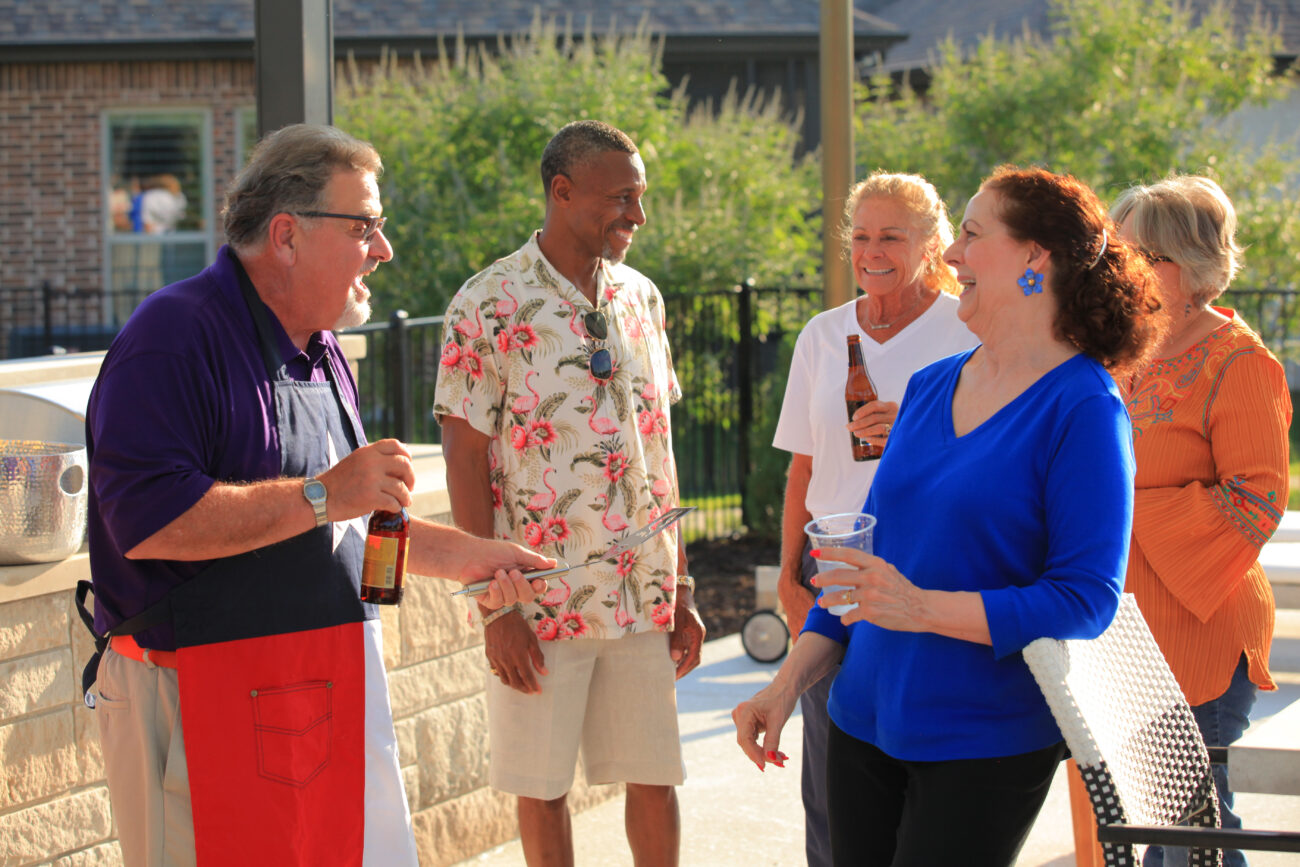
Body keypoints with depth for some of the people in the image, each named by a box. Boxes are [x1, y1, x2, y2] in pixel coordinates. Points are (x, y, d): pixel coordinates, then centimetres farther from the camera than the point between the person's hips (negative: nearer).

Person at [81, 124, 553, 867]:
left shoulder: (320, 354, 19)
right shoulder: (175, 337, -14)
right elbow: (146, 519, -25)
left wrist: (466, 556, 19)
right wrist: (321, 495, -22)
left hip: (333, 691, 9)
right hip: (215, 709, -9)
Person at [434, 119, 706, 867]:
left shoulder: (641, 300, 8)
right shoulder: (490, 305, -8)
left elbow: (660, 452, 12)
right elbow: (465, 461, -8)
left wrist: (682, 588, 9)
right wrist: (494, 609, -12)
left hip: (644, 597, 4)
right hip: (541, 601, -4)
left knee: (656, 775, 8)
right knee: (543, 784, 6)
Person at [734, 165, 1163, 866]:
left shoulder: (1083, 408, -11)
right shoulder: (930, 386, 12)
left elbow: (1087, 599, -16)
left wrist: (924, 609, -25)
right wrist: (789, 681, 9)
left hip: (989, 746, -6)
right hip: (864, 723, 7)